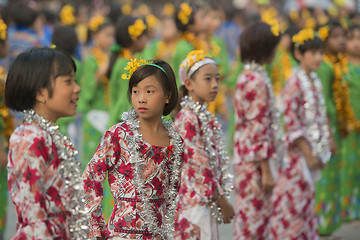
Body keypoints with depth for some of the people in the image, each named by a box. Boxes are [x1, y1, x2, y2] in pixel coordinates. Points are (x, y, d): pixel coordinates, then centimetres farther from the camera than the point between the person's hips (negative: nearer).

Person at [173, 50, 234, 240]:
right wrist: (222, 202, -13)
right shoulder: (188, 119, -15)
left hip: (206, 202, 9)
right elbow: (200, 166, -17)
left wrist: (220, 197, 11)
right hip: (195, 200, -9)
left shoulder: (204, 117, 12)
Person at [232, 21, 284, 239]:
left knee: (249, 218, 14)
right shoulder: (258, 82, -18)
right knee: (255, 221, -3)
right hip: (258, 159, -10)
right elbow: (259, 129, -20)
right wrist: (267, 171, -19)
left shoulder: (247, 76, 11)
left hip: (246, 154, 10)